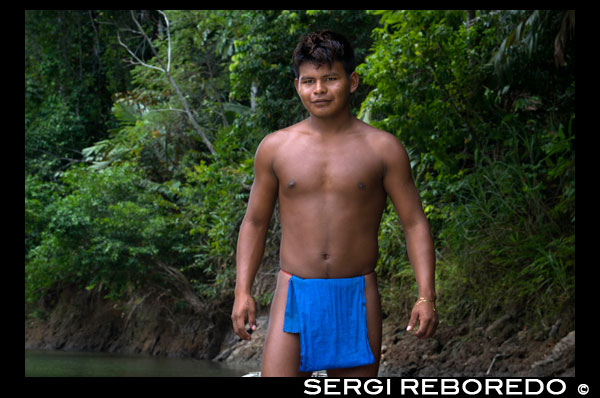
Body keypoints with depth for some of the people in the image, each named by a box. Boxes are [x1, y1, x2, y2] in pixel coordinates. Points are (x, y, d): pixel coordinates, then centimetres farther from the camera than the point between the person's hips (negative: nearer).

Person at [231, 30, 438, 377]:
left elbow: (415, 223, 1)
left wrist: (427, 296, -9)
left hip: (358, 297, 0)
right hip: (295, 296, 0)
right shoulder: (275, 148, 5)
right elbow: (255, 222, 13)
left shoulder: (382, 149, 1)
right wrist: (243, 291, 3)